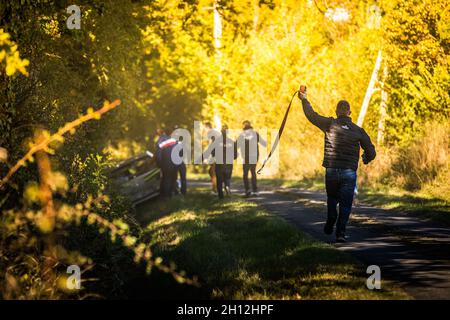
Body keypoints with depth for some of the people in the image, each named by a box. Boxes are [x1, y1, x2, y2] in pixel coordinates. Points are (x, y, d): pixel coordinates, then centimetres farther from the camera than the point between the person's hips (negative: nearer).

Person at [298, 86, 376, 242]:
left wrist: (304, 99, 18)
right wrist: (366, 159, 29)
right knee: (345, 204, 3)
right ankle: (340, 233, -5)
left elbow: (312, 115, 4)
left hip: (331, 171, 0)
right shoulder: (358, 131, 3)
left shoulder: (330, 124, -1)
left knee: (332, 199, 23)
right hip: (349, 172, 0)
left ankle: (330, 224, 13)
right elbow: (371, 151, 6)